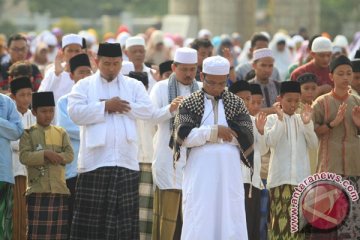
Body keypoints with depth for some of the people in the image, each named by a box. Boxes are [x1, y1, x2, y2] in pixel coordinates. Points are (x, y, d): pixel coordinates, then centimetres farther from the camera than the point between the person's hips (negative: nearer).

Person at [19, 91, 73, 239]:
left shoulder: (61, 133, 14)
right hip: (37, 190, -3)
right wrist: (46, 154, -18)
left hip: (60, 190, 3)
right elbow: (24, 157, -9)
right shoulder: (28, 134, 5)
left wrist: (49, 156, -11)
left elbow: (69, 155, 1)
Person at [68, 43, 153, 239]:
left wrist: (121, 107, -9)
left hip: (126, 160, 2)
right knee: (92, 212, -2)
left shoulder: (134, 86, 14)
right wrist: (105, 106, -9)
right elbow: (75, 112, -8)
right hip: (95, 160, -2)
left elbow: (147, 110, 0)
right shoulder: (84, 86, 7)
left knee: (125, 213, 2)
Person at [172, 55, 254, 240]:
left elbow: (247, 137, -3)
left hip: (229, 173, 1)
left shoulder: (236, 104, 9)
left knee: (230, 220, -1)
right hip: (199, 174, -1)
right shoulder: (190, 103, 5)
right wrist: (215, 131, -15)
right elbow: (183, 136, -8)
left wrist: (203, 134, -6)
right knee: (199, 224, -3)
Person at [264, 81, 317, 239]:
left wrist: (307, 123, -8)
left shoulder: (301, 119, 12)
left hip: (301, 176, 4)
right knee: (281, 216, -9)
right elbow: (270, 142, -13)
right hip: (281, 177, -4)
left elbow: (313, 144, 5)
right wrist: (280, 119, -16)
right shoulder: (272, 119, 1)